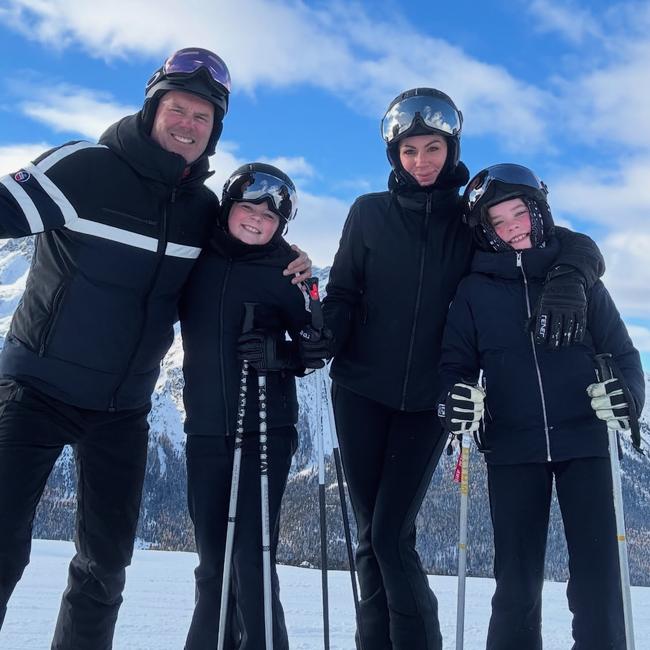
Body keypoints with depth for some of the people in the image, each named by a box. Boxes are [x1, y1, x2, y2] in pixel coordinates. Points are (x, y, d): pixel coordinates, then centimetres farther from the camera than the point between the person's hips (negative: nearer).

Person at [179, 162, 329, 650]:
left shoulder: (288, 272, -2)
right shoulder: (199, 258, 5)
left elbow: (316, 349, 0)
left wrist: (279, 353, -17)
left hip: (266, 430, -3)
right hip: (206, 427, 3)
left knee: (253, 558, -5)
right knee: (212, 556, 10)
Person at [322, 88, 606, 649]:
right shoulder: (369, 213, 5)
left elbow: (579, 247, 0)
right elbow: (343, 294, 4)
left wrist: (567, 278, -23)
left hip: (429, 398, -1)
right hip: (361, 391, 1)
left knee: (392, 534, -8)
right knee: (371, 535, 6)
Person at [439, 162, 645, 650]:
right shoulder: (475, 290, 5)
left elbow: (620, 350, 7)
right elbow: (455, 361, 6)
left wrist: (626, 392, -14)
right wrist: (458, 397, -15)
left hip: (584, 441, 0)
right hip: (512, 447, 0)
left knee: (597, 574, 1)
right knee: (517, 580, 7)